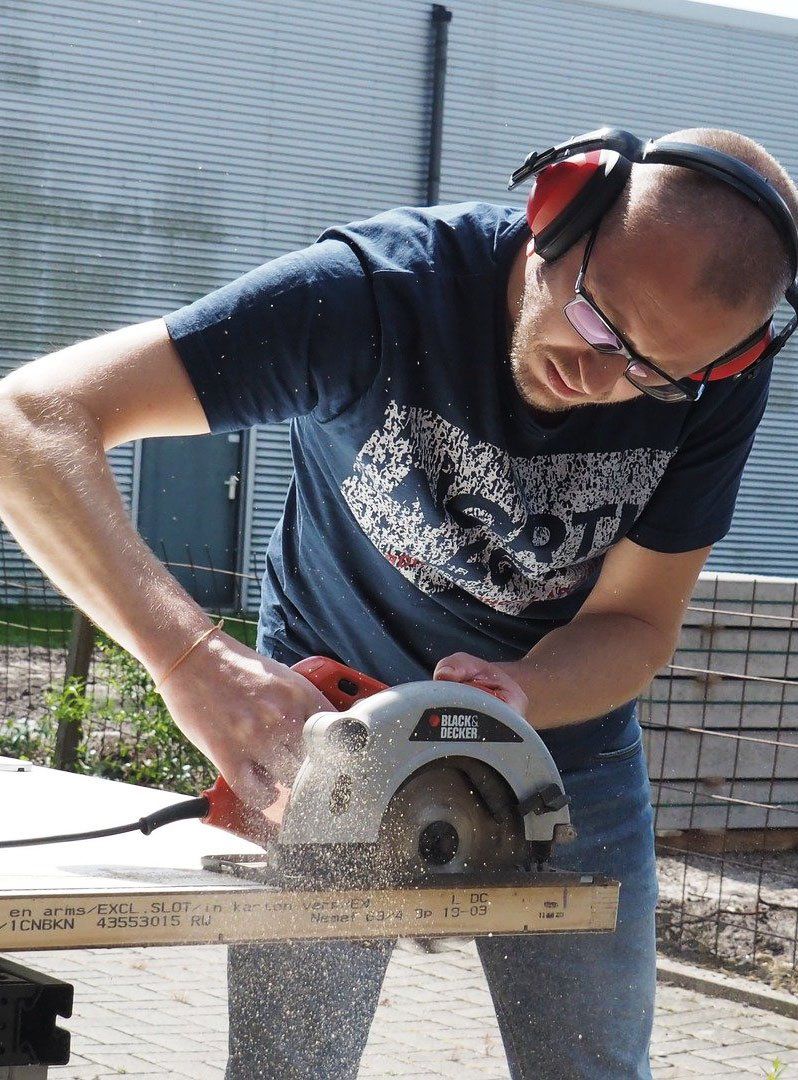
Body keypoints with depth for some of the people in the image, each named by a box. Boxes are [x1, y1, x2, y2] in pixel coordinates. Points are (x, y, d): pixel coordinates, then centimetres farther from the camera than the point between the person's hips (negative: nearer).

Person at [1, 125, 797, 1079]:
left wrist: (514, 699, -35)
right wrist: (193, 659, -52)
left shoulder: (718, 385, -21)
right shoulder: (376, 291, -32)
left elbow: (636, 624, -11)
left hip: (567, 733, 3)